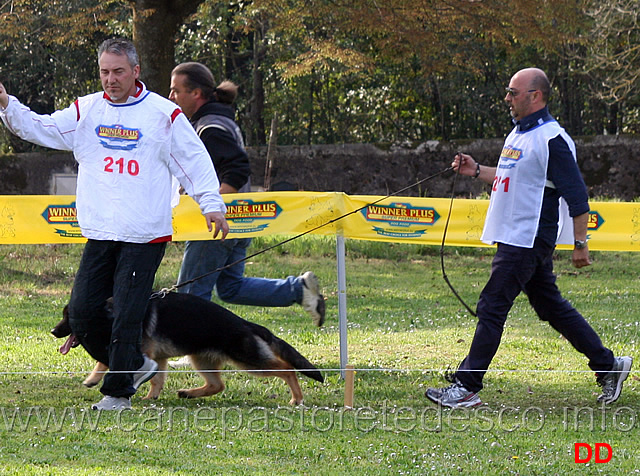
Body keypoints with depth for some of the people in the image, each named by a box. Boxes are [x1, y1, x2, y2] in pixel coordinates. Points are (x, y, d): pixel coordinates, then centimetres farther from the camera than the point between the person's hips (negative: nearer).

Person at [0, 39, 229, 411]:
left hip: (145, 236, -5)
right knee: (82, 312, 3)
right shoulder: (86, 111, 9)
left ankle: (119, 392, 7)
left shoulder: (164, 114, -1)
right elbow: (39, 129, 7)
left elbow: (194, 161, 2)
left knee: (127, 316, -6)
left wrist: (212, 205, -5)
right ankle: (135, 366, 22)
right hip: (99, 233, 5)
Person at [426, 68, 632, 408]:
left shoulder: (552, 139, -16)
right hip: (513, 237, 10)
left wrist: (580, 244, -17)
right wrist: (476, 171, 16)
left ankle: (466, 387, -6)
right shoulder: (520, 133, 14)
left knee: (491, 308, -9)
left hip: (528, 242, -10)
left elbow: (577, 194, -17)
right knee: (552, 307, 15)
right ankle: (608, 366, 23)